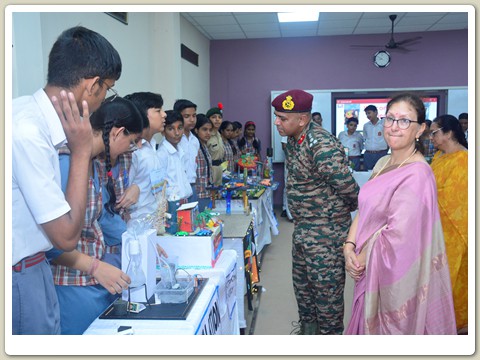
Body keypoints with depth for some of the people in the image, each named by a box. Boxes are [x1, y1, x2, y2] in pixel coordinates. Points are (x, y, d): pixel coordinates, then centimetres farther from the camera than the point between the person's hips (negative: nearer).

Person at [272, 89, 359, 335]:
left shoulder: (322, 147, -27)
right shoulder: (293, 140, 3)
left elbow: (350, 189, -21)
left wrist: (338, 213, -2)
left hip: (325, 232, -9)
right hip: (302, 229, 10)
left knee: (326, 288, 5)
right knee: (302, 286, 22)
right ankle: (308, 329, 42)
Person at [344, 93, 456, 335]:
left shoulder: (417, 175, -22)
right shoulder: (383, 164, 5)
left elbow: (398, 235, -25)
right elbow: (363, 210, 5)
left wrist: (360, 259, -13)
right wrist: (349, 247, -9)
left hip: (395, 274, -7)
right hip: (369, 269, 7)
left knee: (388, 327, 12)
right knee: (370, 324, 23)